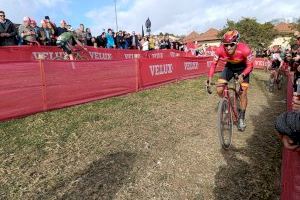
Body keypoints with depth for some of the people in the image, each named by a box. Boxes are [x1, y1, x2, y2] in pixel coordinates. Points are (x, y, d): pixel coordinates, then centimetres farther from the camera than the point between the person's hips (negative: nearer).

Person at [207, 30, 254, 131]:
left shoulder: (244, 49, -35)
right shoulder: (220, 50, -31)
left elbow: (250, 66, -21)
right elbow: (214, 64, -16)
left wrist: (242, 75, -39)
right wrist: (210, 78, -26)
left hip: (242, 68, -2)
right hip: (229, 67, 2)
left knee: (243, 93, -7)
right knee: (219, 90, -14)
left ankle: (241, 118, 11)